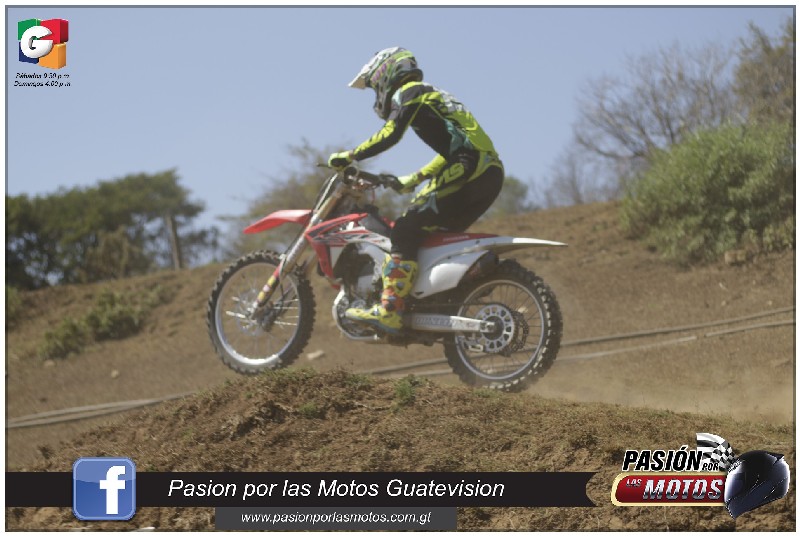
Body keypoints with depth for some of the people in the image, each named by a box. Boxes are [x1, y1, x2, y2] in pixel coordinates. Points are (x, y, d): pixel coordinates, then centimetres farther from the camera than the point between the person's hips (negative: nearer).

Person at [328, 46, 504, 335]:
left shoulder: (409, 93, 4)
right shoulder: (433, 95, 33)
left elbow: (389, 135, -12)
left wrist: (348, 157, -4)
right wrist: (415, 178, 38)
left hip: (469, 170, -9)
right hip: (490, 173, 9)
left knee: (407, 228, -13)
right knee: (435, 234, 18)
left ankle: (389, 310, -23)